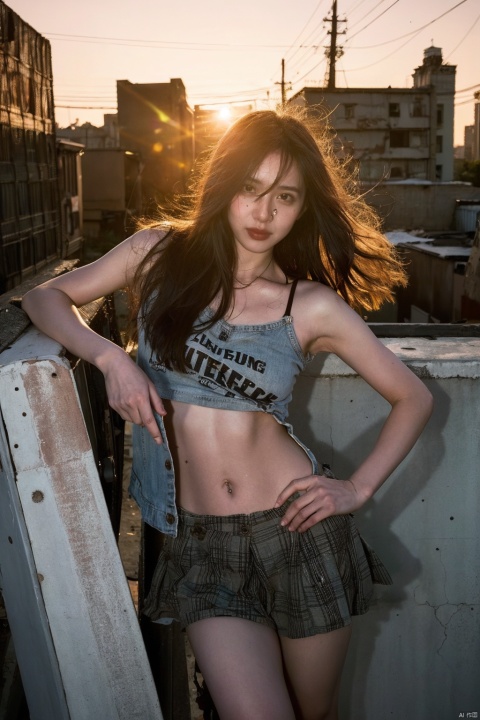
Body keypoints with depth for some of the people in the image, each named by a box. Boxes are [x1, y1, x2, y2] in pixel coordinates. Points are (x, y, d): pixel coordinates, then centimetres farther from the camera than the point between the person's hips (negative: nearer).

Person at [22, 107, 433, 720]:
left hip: (297, 530, 0)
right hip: (201, 542, 0)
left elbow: (413, 399, 5)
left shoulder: (314, 306, -4)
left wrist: (357, 490, -4)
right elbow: (46, 296, 7)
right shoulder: (161, 253, 0)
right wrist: (110, 357, -10)